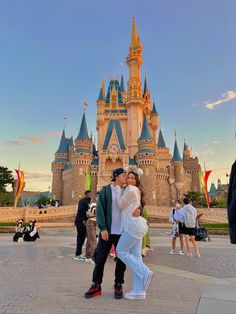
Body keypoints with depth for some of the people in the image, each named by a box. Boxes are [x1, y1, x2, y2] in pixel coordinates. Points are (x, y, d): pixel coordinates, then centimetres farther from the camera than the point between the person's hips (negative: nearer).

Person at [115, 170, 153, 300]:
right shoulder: (136, 190, 21)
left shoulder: (131, 189, -9)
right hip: (137, 226, 10)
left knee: (121, 251, 0)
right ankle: (139, 291, 12)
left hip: (133, 226, -10)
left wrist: (118, 189, 4)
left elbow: (121, 205, -5)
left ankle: (145, 272, 1)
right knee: (135, 256, 8)